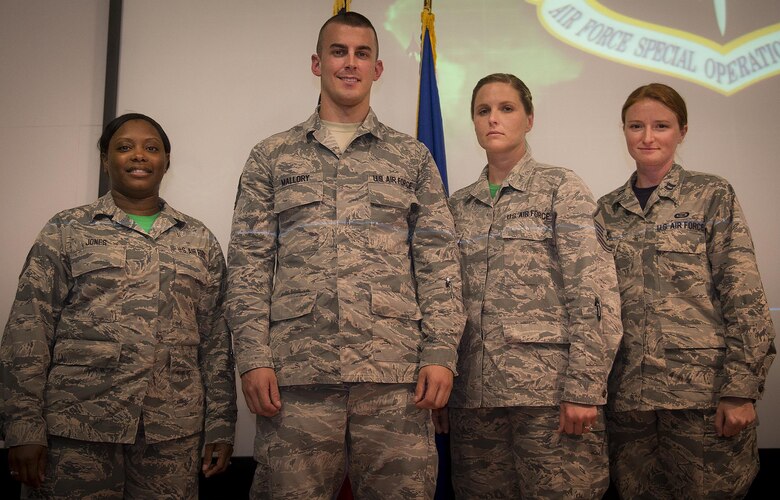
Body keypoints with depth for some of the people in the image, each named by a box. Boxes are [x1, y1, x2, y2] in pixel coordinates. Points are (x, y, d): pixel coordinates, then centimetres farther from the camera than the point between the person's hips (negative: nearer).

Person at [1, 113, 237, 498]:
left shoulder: (199, 240, 12)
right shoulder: (67, 231, 6)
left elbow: (216, 340, 10)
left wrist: (220, 425, 5)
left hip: (173, 432, 2)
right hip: (78, 426, -1)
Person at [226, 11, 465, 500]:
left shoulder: (413, 157, 14)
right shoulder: (272, 157, 13)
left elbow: (440, 261, 7)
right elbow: (248, 263, 7)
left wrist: (441, 353, -3)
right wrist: (254, 357, -3)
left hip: (397, 374, 1)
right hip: (296, 373, 0)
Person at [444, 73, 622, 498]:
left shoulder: (560, 188, 2)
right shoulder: (458, 206, 15)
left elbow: (595, 296, -6)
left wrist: (583, 388, -14)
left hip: (549, 389, -4)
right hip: (473, 393, 4)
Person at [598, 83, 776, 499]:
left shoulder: (712, 196, 3)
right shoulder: (606, 210, 12)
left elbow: (744, 298, -4)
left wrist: (740, 389, -11)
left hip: (702, 392, -3)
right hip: (627, 394, 3)